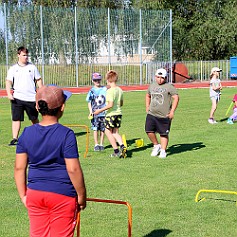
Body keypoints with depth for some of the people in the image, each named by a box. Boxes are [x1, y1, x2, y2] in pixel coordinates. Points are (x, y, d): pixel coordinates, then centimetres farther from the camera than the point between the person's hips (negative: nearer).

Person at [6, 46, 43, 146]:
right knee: (16, 119, -7)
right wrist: (9, 93, -15)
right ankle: (15, 138, -5)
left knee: (34, 119, 13)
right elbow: (8, 81, 0)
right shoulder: (13, 69, 4)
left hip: (31, 98, 1)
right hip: (17, 98, -1)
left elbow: (38, 80, 12)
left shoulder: (32, 67, 7)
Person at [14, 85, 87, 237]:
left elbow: (19, 168, 2)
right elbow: (73, 169, -15)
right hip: (62, 195, -4)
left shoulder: (27, 133, 0)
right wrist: (82, 196, -4)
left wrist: (23, 195, 10)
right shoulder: (66, 134, -14)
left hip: (34, 194, 4)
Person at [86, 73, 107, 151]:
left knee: (103, 129, 5)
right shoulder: (92, 91, 1)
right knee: (95, 129, -3)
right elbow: (89, 102, 3)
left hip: (104, 112, 2)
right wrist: (91, 111, -9)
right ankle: (96, 144, 4)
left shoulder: (105, 89, 5)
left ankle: (101, 144, 14)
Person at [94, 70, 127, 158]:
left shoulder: (110, 91, -17)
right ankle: (122, 146, -6)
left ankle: (116, 151, 5)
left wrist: (100, 110, -15)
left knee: (108, 132, 7)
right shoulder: (120, 90, 6)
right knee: (115, 132, 16)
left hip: (111, 114, -7)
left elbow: (110, 105, -22)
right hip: (119, 113, 7)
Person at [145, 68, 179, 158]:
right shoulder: (152, 86, 12)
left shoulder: (169, 86, -6)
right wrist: (147, 107, 19)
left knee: (163, 134, 2)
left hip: (164, 116, -5)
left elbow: (176, 98, -10)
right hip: (151, 114, 5)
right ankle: (156, 145, 18)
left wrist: (172, 111, -15)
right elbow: (148, 96, 30)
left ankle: (163, 151, 16)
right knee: (149, 131, -5)